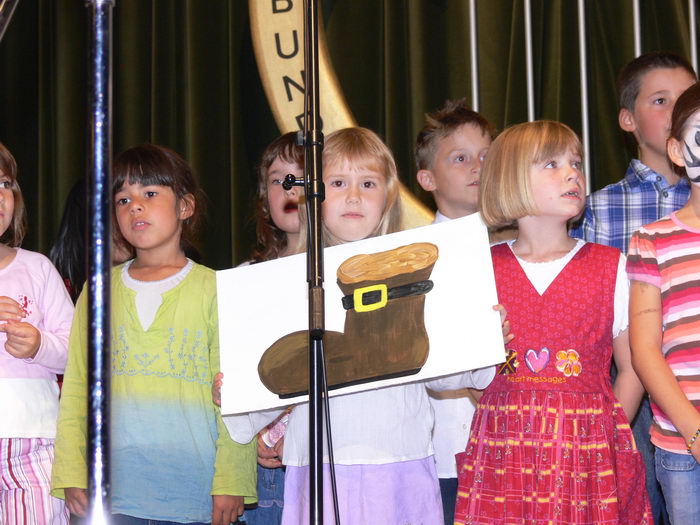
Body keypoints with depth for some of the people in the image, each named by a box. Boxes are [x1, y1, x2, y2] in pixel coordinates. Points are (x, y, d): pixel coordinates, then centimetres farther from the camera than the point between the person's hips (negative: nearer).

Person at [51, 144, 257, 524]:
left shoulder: (213, 289, 2)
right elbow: (75, 387, 10)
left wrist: (231, 481, -7)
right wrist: (72, 474, 3)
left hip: (192, 489, -2)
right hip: (112, 489, 2)